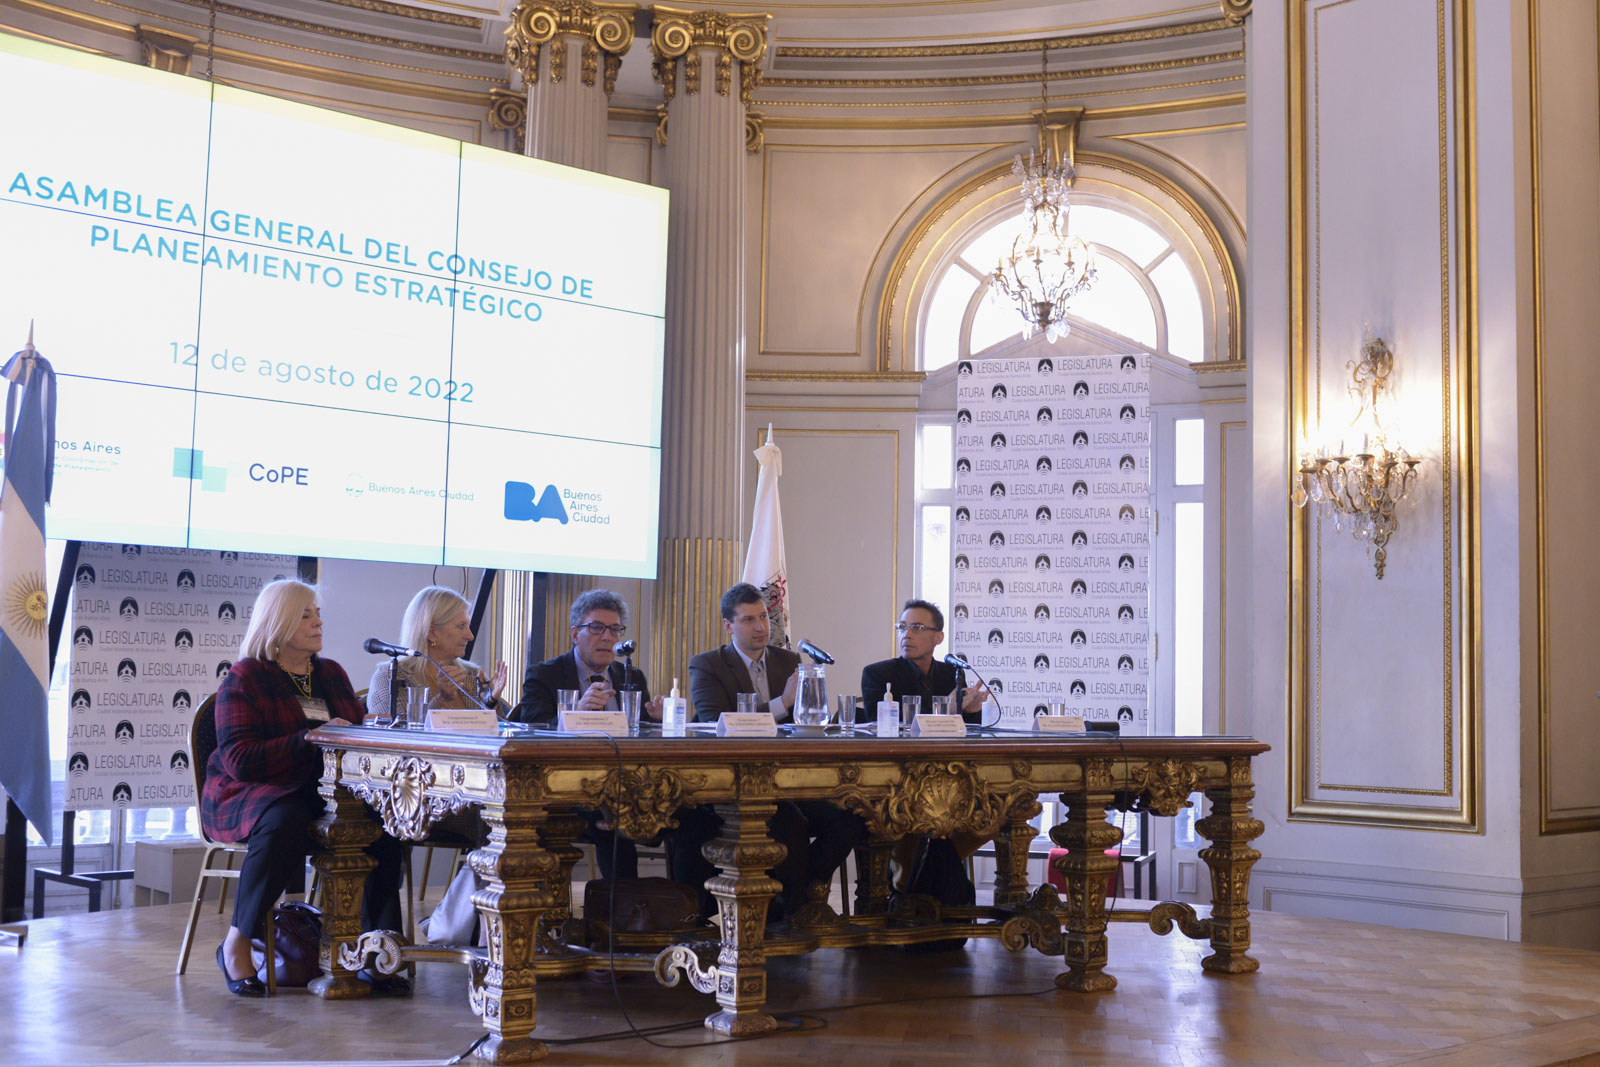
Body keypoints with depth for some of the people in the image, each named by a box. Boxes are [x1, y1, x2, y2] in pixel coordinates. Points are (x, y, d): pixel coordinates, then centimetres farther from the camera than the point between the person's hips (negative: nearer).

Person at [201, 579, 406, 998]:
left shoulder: (331, 674, 18)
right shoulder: (245, 678, -3)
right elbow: (239, 760, -15)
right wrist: (312, 739, -23)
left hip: (321, 792, 5)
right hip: (248, 794, -5)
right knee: (286, 823, -39)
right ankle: (236, 944, -21)